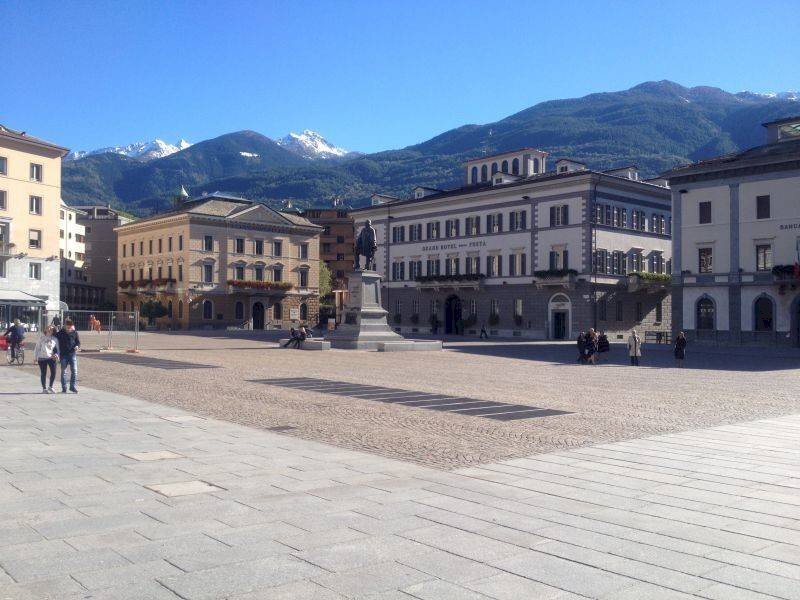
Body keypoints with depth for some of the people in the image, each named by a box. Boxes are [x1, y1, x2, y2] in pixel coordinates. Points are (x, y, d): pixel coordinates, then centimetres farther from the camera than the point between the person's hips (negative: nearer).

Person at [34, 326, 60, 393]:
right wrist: (35, 357, 5)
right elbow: (37, 348, 10)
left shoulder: (55, 339, 9)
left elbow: (57, 349, 12)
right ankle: (44, 388, 13)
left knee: (53, 372, -9)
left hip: (51, 358, 1)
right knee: (43, 374, 3)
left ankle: (50, 387, 9)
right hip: (42, 358, 0)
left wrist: (56, 354, -8)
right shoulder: (41, 338, 8)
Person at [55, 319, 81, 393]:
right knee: (63, 371, 4)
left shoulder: (75, 332, 4)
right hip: (63, 355, 0)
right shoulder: (60, 333, 1)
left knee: (74, 370, -5)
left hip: (72, 354, 0)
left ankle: (72, 386, 6)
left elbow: (78, 341, 10)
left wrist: (77, 346, -12)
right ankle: (64, 388, 11)